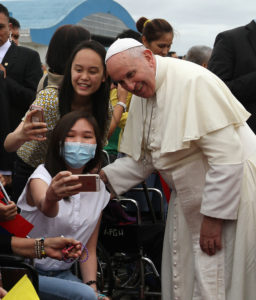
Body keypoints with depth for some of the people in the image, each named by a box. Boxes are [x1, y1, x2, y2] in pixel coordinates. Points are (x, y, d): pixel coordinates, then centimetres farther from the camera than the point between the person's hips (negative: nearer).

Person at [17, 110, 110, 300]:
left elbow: (89, 249, 11)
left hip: (63, 275, 5)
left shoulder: (98, 190, 6)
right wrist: (51, 197, -57)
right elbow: (44, 207, -35)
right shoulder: (41, 176, -9)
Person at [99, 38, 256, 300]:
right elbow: (142, 159, 13)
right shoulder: (141, 97, 4)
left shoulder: (192, 81, -22)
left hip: (230, 191, -8)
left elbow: (227, 157, -25)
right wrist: (104, 176, -3)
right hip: (188, 197, 8)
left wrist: (213, 216, -21)